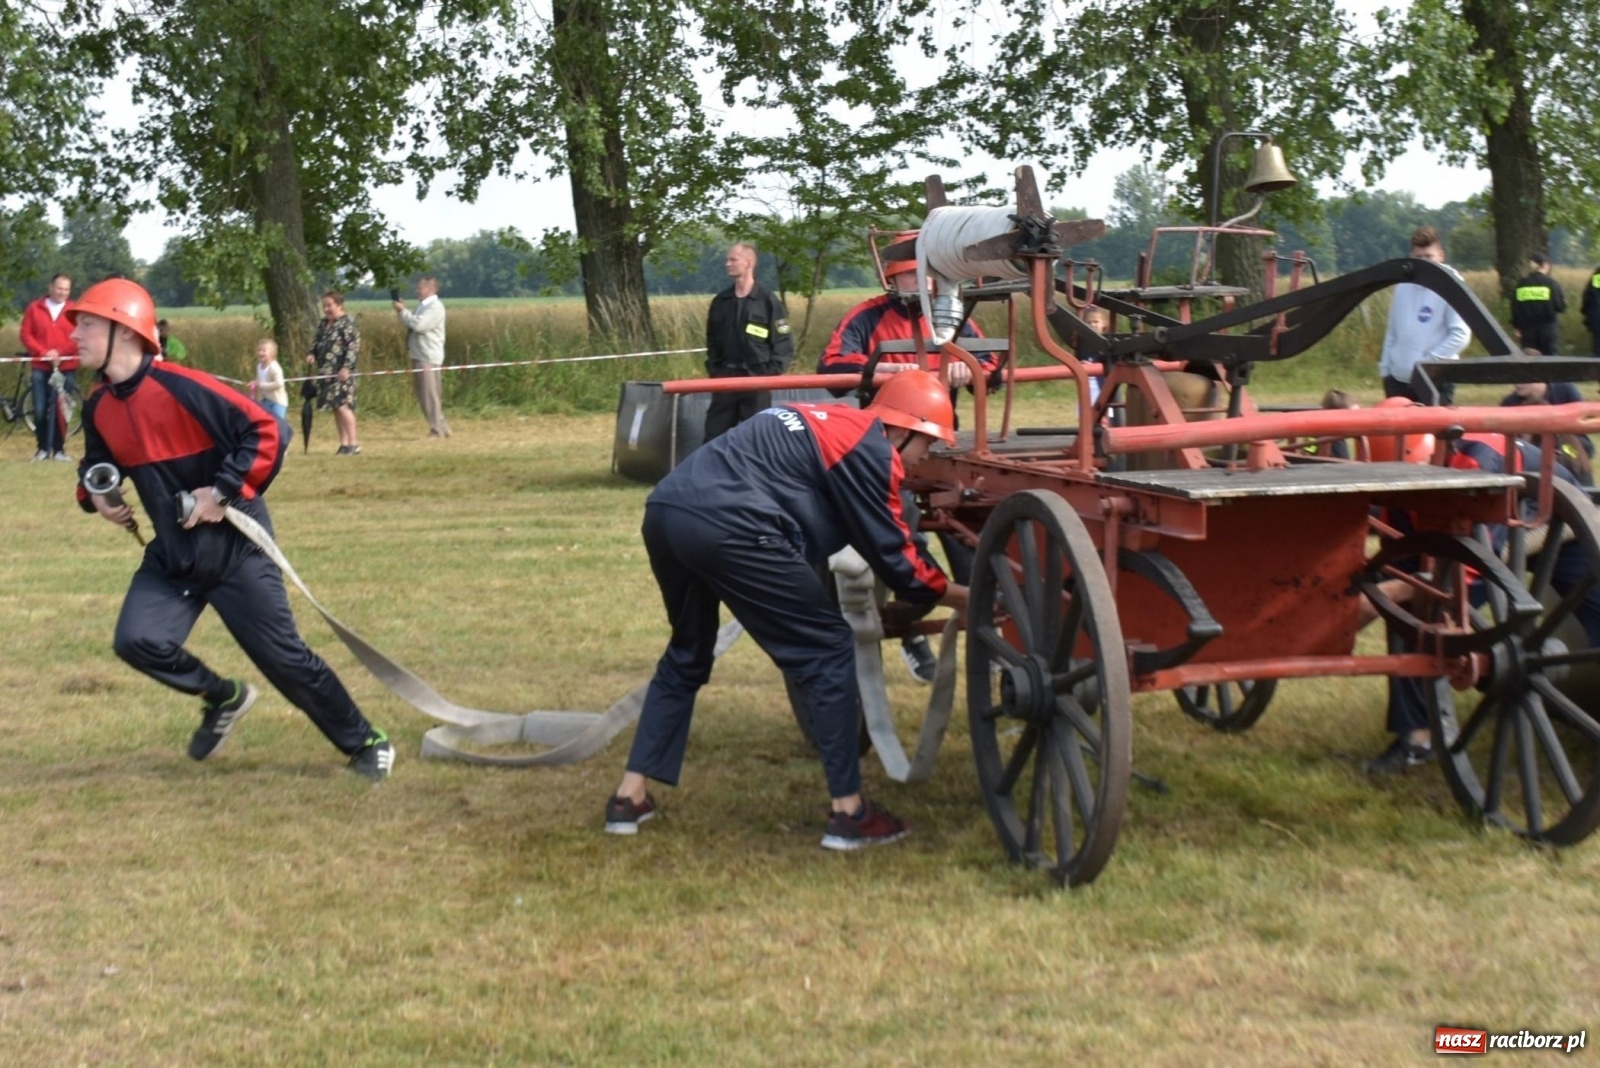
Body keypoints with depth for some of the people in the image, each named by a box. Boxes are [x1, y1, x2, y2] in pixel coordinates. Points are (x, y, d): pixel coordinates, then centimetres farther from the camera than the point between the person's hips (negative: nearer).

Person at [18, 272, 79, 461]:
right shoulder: (34, 308, 6)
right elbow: (26, 334, 3)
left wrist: (60, 352, -12)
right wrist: (43, 352, -10)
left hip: (66, 368, -1)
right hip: (40, 367, 1)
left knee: (60, 409, -2)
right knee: (40, 409, -2)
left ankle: (59, 449, 5)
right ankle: (43, 448, 8)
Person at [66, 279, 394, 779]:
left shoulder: (181, 387, -21)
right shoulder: (99, 407, 2)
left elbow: (266, 431, -21)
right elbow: (98, 462, 21)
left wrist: (224, 492, -23)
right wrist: (95, 492, -1)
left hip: (234, 547, -6)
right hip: (172, 553, 6)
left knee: (282, 656, -3)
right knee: (137, 639, -12)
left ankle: (365, 743, 15)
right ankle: (224, 698, 16)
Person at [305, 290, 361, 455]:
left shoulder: (348, 322, -7)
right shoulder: (323, 324, 16)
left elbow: (354, 347, -14)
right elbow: (316, 342, 24)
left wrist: (347, 367, -21)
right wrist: (312, 354, 3)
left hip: (342, 372, -8)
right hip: (326, 372, 8)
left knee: (342, 405, -14)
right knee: (336, 408, 8)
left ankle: (354, 443, -11)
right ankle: (344, 444, 13)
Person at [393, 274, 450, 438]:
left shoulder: (435, 307, -13)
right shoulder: (422, 306, 17)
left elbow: (418, 325, -23)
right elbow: (412, 324, 20)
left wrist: (403, 311, -13)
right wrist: (401, 311, 6)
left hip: (429, 358, -10)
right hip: (418, 356, 10)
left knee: (429, 395, -7)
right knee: (422, 395, 13)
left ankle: (438, 430, -1)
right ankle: (441, 428, 20)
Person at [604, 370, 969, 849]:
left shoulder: (828, 423, 29)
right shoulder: (871, 449, 3)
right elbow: (893, 555, 6)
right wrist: (966, 598, 20)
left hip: (665, 510, 9)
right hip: (726, 526, -9)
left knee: (687, 656, 28)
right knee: (828, 651, 4)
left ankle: (629, 798, 28)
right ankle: (849, 814, 8)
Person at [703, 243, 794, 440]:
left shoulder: (768, 302, -6)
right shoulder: (720, 302, 9)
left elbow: (784, 345, -6)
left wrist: (769, 375, -12)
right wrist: (713, 369, 6)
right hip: (725, 379, 5)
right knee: (714, 437, 4)